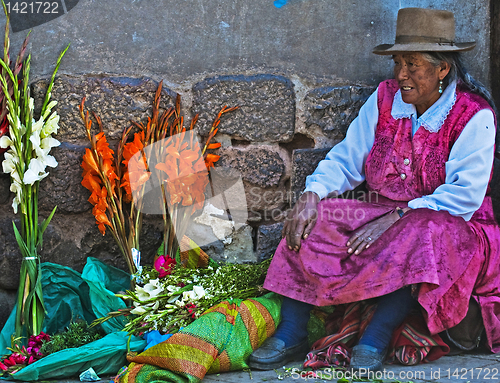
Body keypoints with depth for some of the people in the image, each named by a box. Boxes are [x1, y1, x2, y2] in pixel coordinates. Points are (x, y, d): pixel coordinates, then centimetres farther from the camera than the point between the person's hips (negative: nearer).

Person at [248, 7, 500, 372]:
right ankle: (291, 334, -24)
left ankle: (375, 340, -34)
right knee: (311, 219, -18)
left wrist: (396, 218, -25)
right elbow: (345, 160, 6)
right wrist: (312, 194, -15)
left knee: (421, 235, -39)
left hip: (449, 223, -5)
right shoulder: (385, 98, 4)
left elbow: (465, 195, -19)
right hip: (382, 214, 5)